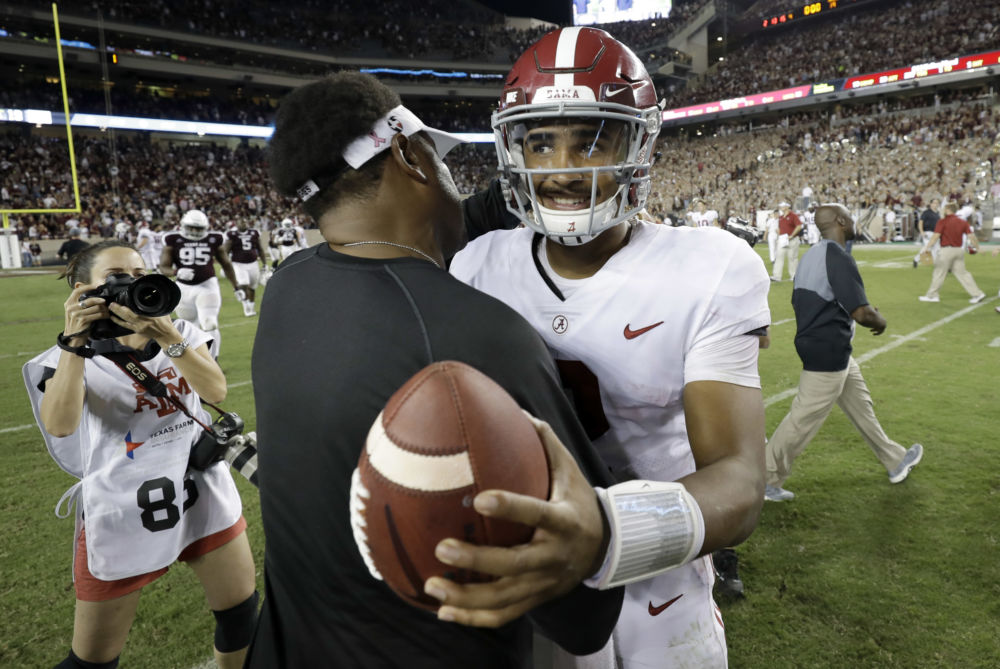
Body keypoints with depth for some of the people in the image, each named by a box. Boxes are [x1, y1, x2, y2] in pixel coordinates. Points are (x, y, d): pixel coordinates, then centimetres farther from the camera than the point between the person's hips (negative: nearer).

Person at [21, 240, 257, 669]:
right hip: (122, 512, -2)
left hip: (202, 495, 3)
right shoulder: (71, 355, -3)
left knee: (241, 611, 13)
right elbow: (59, 426, -22)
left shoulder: (182, 334, 2)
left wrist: (167, 339, -29)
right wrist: (76, 342, -26)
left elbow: (216, 391, -16)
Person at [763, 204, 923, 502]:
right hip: (829, 353, -10)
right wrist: (880, 321, -3)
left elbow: (798, 302, 15)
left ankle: (895, 461, 41)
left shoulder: (811, 255, 8)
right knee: (804, 419, 0)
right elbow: (862, 313, -23)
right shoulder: (838, 258, -20)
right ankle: (765, 480, 11)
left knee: (860, 404, 23)